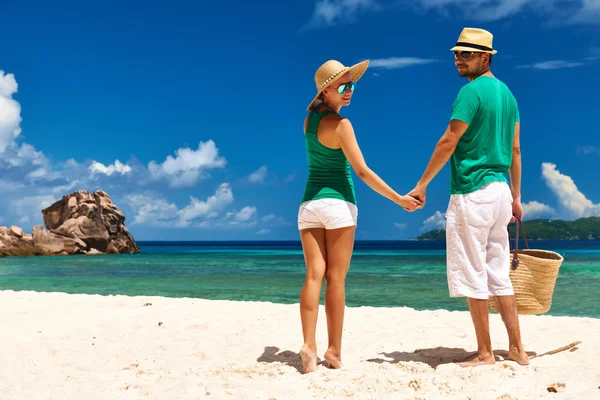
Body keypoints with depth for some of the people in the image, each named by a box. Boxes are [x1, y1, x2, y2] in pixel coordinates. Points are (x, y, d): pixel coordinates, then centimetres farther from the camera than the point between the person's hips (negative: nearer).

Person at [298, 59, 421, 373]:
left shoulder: (309, 118, 9)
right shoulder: (340, 124, -11)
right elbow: (363, 172, -14)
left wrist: (337, 101, 24)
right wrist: (399, 199, -9)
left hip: (308, 203, 6)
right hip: (337, 202, -6)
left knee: (314, 275, -2)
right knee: (336, 278, -2)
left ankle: (309, 344, -13)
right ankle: (335, 351, 2)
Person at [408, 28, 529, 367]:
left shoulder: (472, 91, -10)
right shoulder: (507, 92, 16)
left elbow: (448, 142, -15)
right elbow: (515, 150, 17)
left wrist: (422, 184, -9)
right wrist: (516, 197, 21)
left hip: (472, 191, -9)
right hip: (500, 189, 9)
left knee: (473, 275, -1)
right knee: (499, 274, 13)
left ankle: (485, 352, 5)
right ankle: (517, 348, 17)